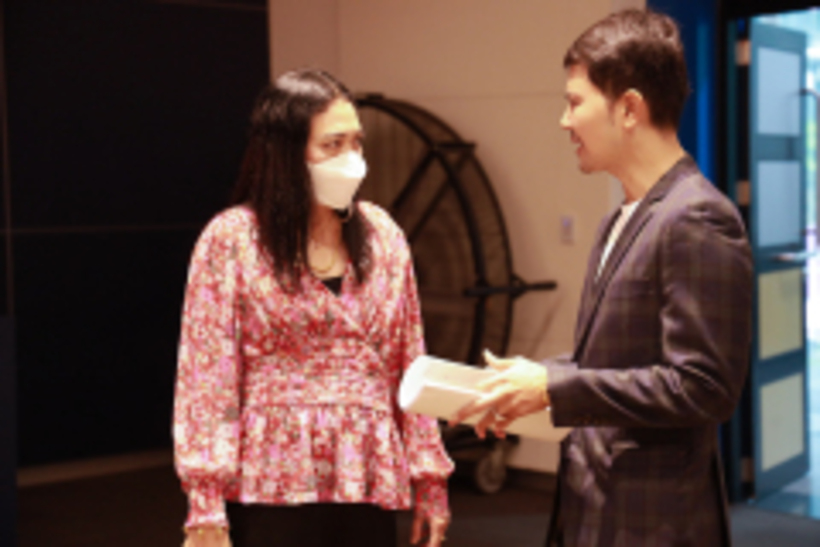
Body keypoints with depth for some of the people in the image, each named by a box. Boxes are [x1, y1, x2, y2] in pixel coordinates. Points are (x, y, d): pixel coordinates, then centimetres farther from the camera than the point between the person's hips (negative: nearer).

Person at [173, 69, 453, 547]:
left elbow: (408, 367, 10)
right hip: (273, 488, -4)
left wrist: (430, 481, 8)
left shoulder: (382, 235, 7)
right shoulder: (231, 239, -4)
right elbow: (205, 377, -7)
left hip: (368, 483, 4)